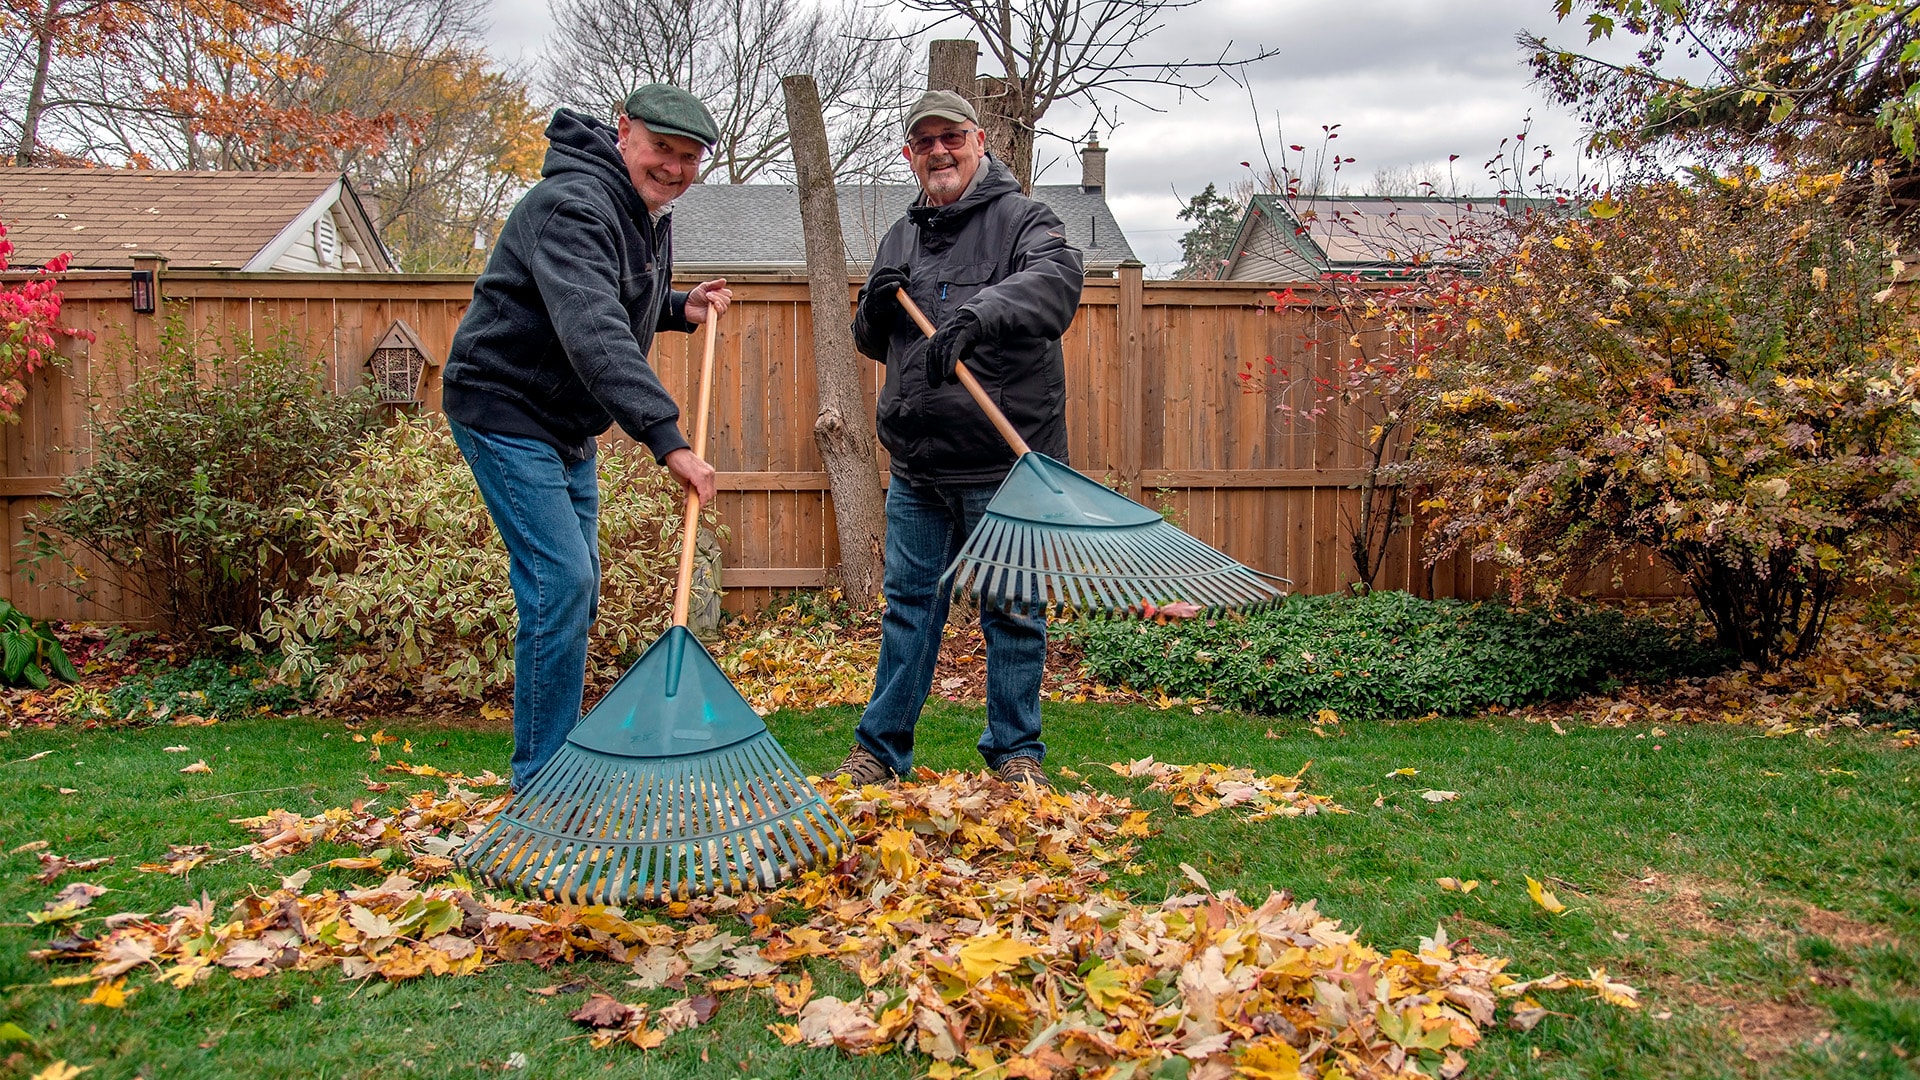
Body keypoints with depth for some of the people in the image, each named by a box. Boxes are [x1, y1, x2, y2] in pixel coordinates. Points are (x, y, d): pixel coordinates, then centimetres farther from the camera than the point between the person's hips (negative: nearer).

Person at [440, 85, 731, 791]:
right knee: (558, 581, -15)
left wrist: (681, 309, 4)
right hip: (505, 410, -10)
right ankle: (542, 781, -4)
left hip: (567, 426, 10)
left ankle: (554, 759, 27)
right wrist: (666, 438, -48)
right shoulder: (574, 205, -24)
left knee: (577, 587, 13)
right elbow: (593, 331, -39)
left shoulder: (651, 216, 8)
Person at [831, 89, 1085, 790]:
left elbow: (1057, 277, -24)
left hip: (1003, 465, -5)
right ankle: (880, 745, 21)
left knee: (1012, 611, 5)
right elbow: (872, 344, 23)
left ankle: (1015, 750, 19)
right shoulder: (901, 237, 17)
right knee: (909, 603, 11)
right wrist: (877, 307, -1)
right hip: (917, 466, 5)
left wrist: (976, 313, -40)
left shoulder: (1022, 219, -1)